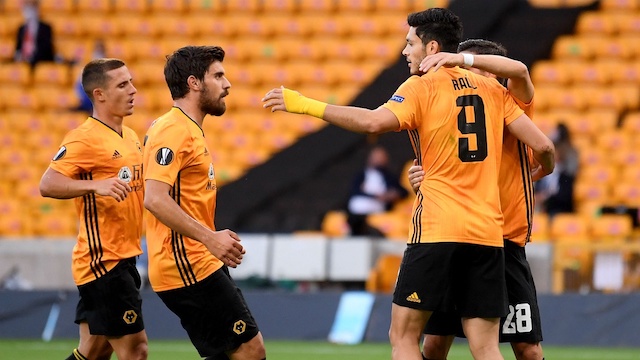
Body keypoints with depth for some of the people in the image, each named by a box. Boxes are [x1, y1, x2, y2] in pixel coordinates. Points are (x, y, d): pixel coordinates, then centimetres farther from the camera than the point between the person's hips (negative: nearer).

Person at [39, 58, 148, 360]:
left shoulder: (131, 137, 14)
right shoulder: (85, 138, -13)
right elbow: (47, 185, -23)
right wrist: (97, 184, -37)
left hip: (123, 260, 9)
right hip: (102, 262, -9)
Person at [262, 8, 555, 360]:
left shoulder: (421, 87, -1)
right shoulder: (493, 89, 13)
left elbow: (374, 121, -20)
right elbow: (542, 145, 9)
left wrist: (306, 105, -15)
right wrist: (542, 172, 32)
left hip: (437, 230, -5)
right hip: (488, 233, 5)